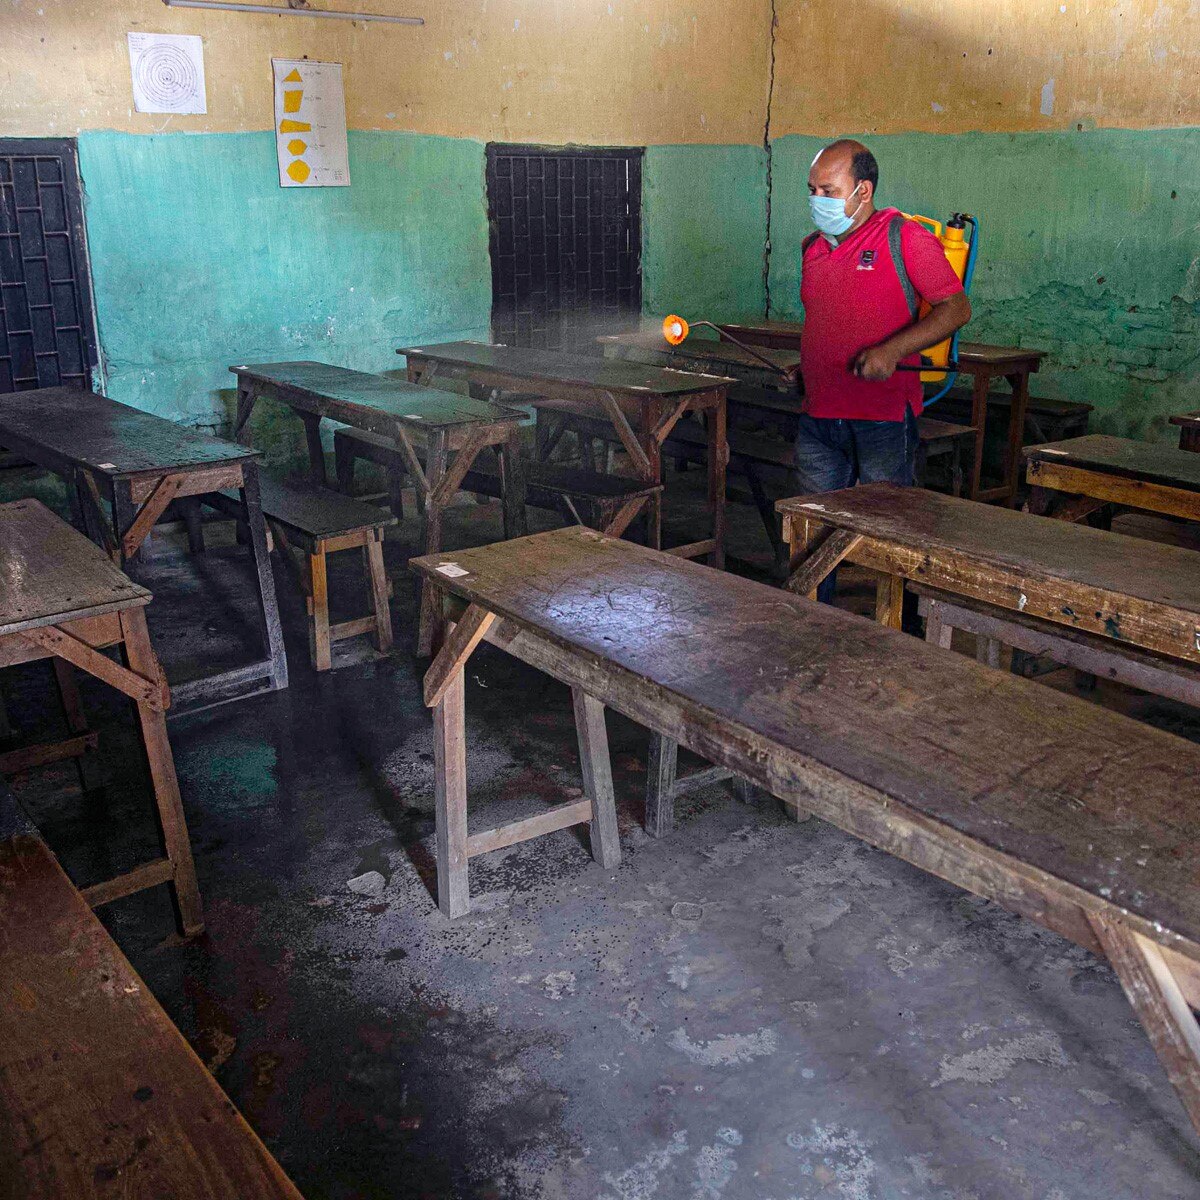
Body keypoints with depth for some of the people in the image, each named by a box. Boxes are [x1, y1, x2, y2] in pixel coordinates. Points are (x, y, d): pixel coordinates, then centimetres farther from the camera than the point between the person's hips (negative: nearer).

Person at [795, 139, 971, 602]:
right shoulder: (812, 247, 15)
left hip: (882, 420, -6)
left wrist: (891, 351, -22)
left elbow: (955, 308, -10)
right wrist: (805, 366, 14)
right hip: (818, 418, 6)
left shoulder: (904, 237, -6)